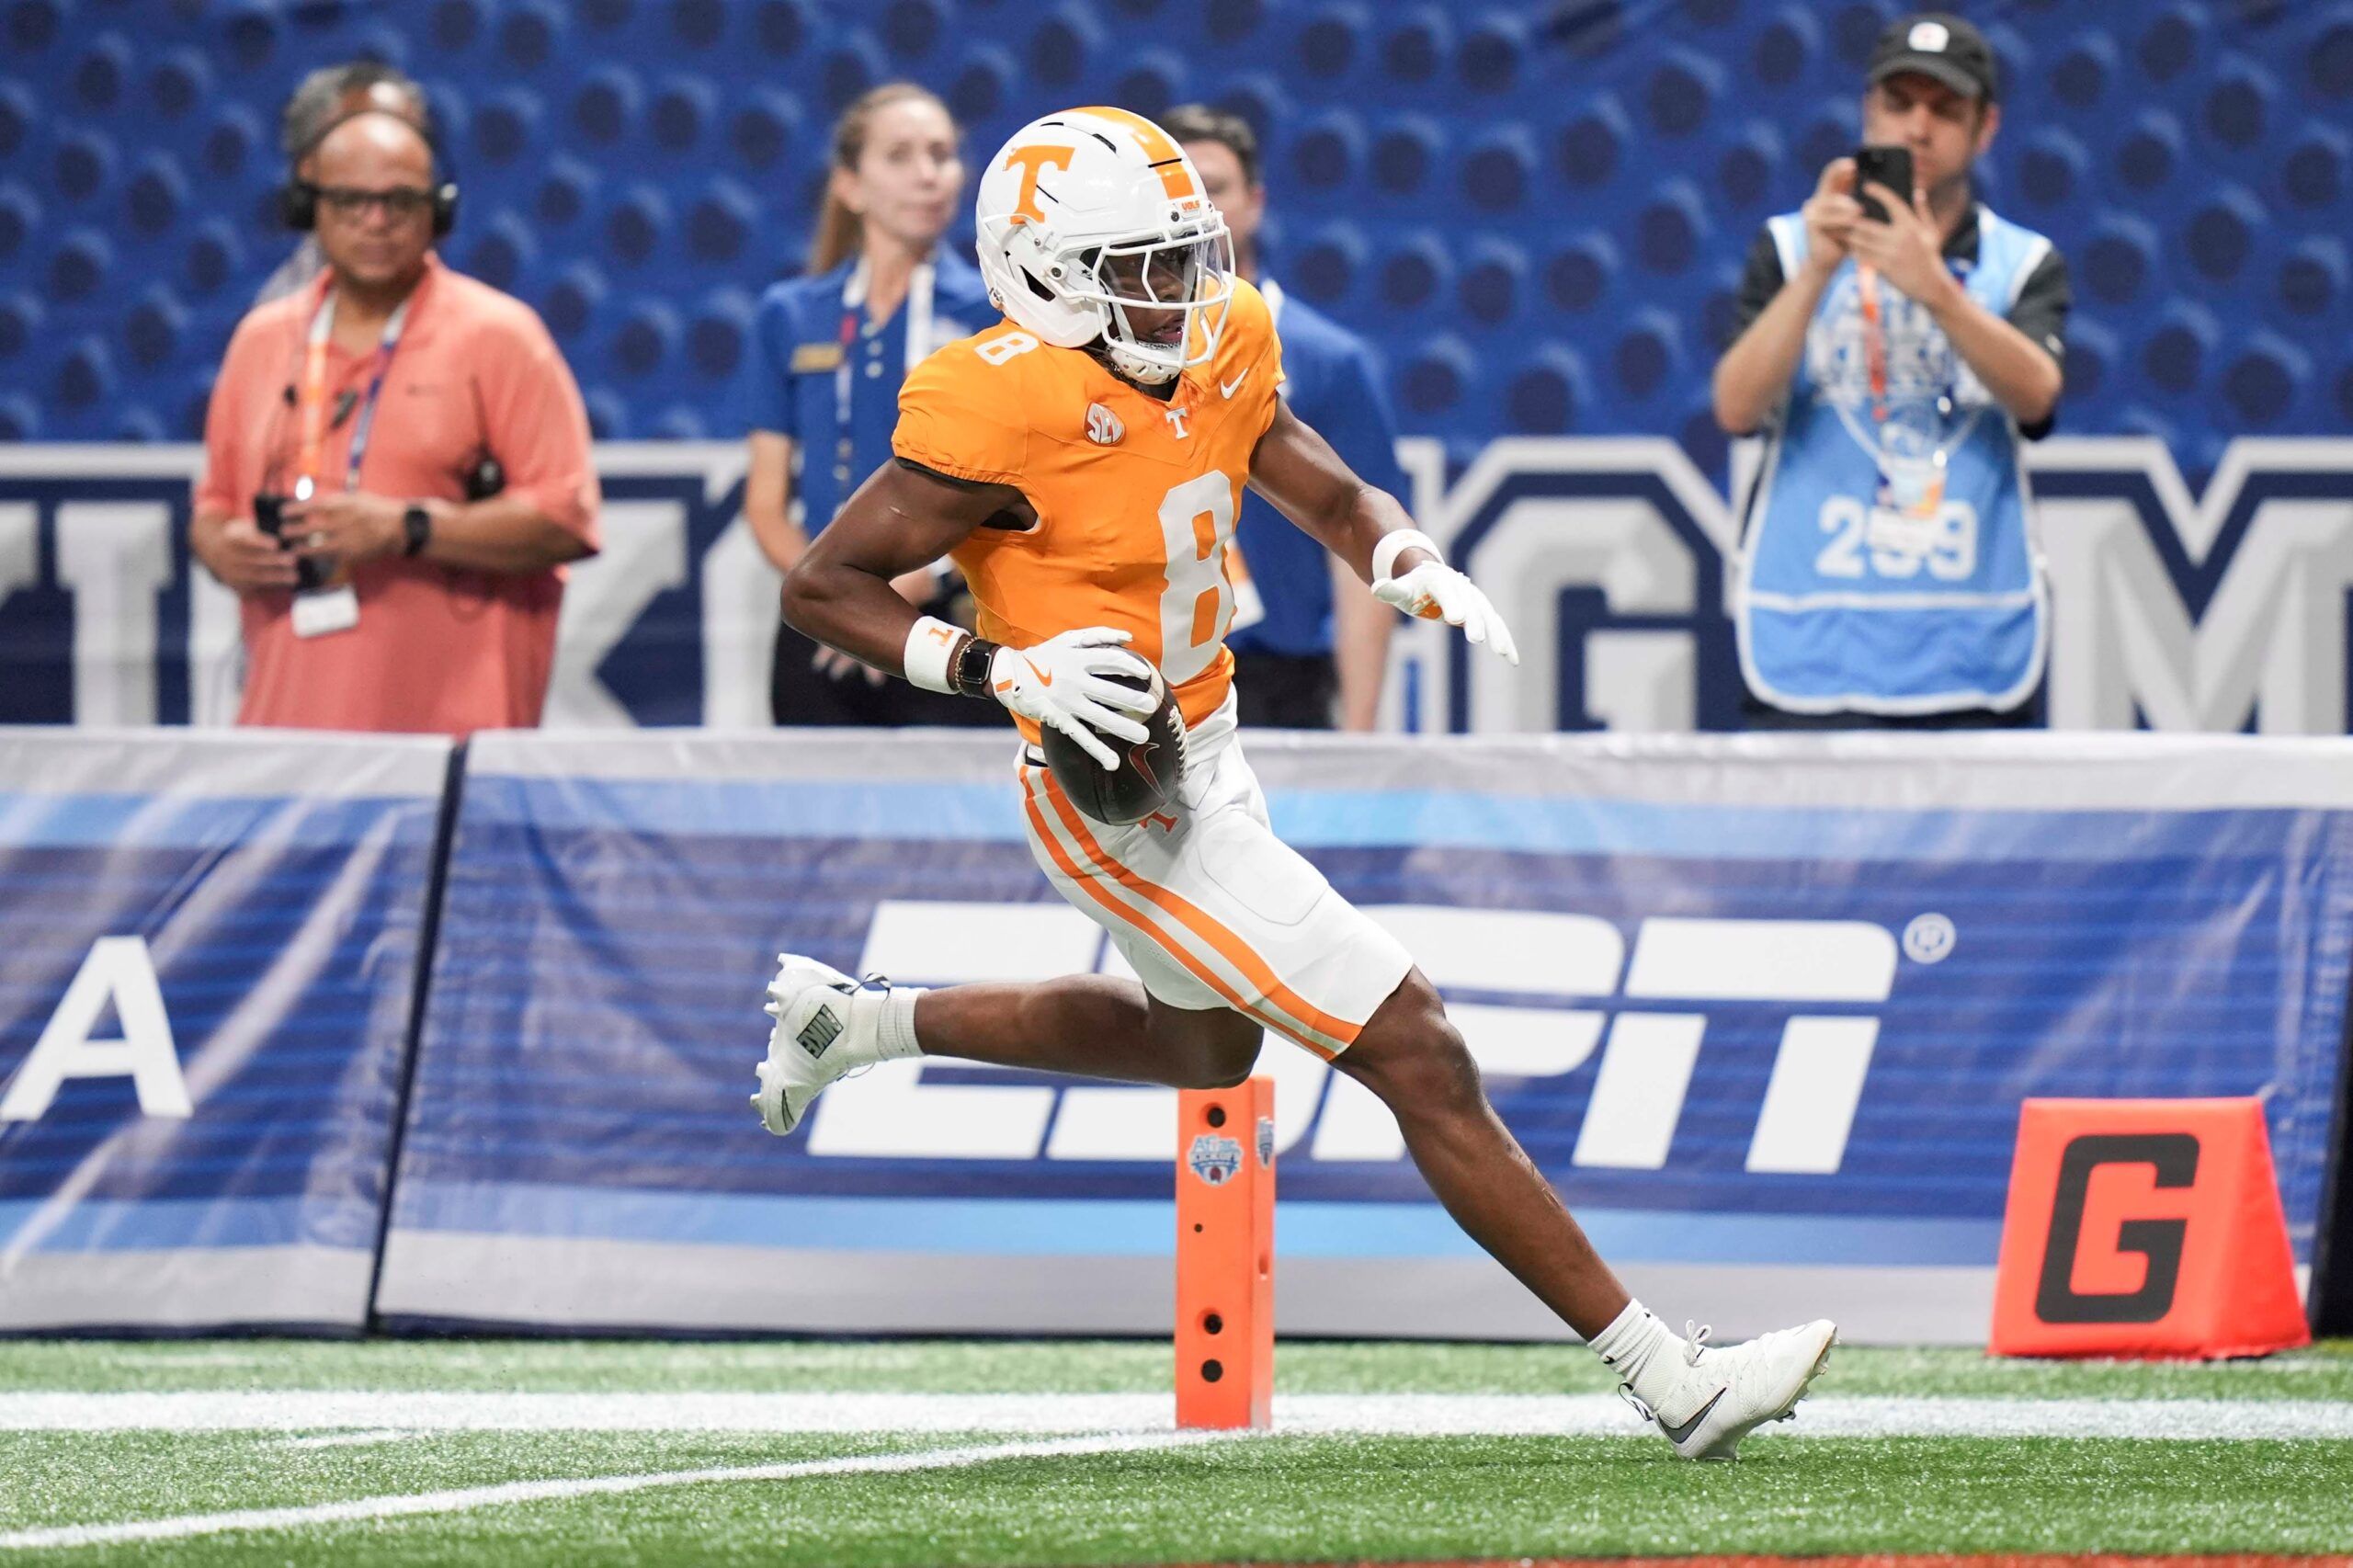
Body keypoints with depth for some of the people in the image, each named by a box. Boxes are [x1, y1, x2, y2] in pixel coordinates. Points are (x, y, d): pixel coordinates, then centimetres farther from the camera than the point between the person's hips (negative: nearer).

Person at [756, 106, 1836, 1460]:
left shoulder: (1215, 356, -1)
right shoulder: (1009, 410, -24)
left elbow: (1335, 498, 11)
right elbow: (822, 588, -18)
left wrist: (1415, 571, -11)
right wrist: (1005, 670, -30)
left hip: (1207, 770, 10)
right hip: (1127, 812, -10)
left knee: (1207, 1044, 35)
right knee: (1421, 1059, -10)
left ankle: (854, 1022, 41)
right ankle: (1670, 1379, -6)